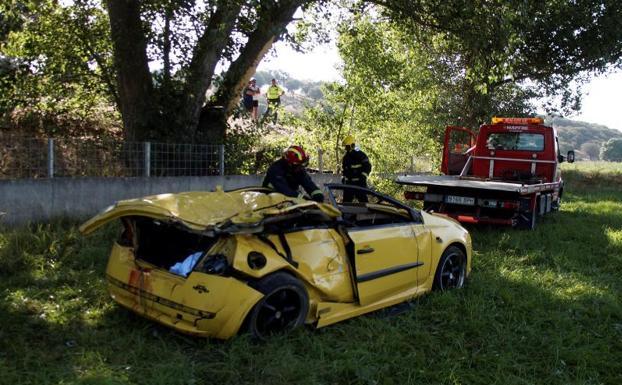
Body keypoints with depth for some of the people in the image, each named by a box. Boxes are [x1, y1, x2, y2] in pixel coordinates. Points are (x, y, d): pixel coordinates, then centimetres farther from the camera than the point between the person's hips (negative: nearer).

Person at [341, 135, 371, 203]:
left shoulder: (360, 155, -7)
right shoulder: (345, 156, 13)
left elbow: (368, 166, -9)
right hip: (349, 183, 6)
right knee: (346, 200, 8)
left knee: (363, 200, -8)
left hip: (359, 182, -6)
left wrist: (363, 176, -17)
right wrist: (343, 177, 16)